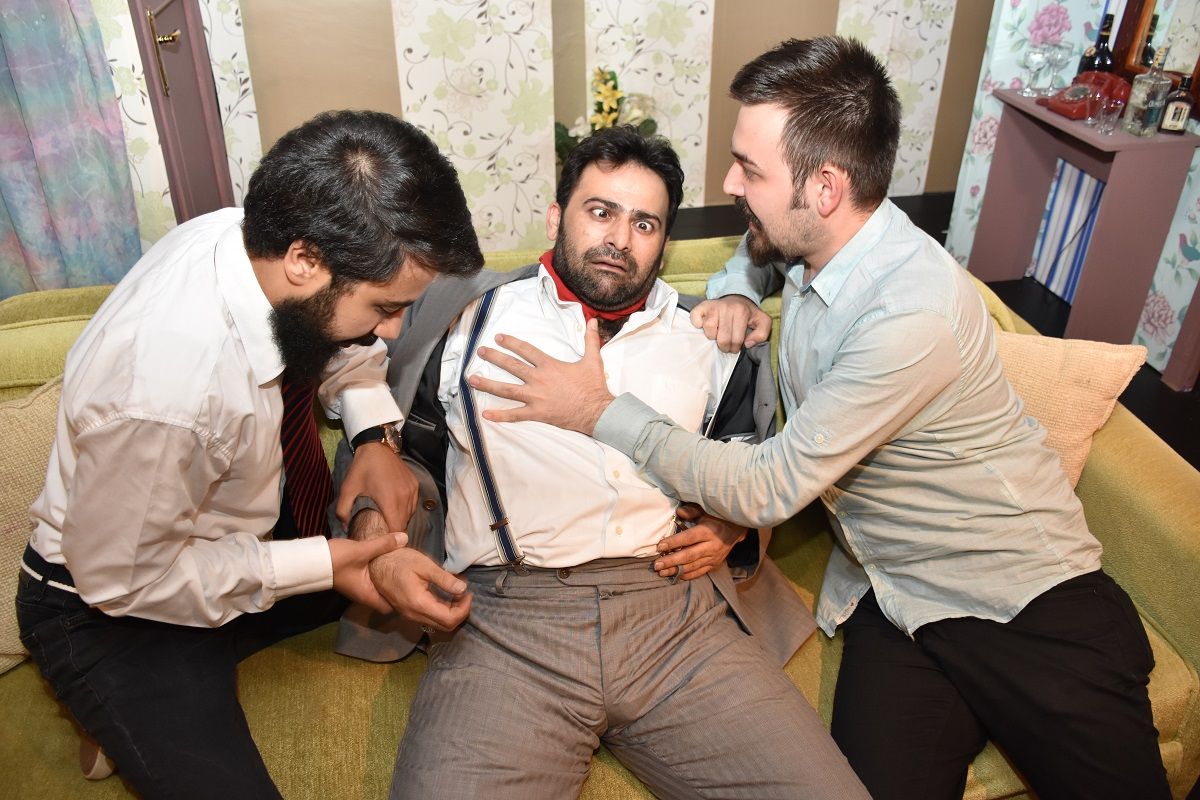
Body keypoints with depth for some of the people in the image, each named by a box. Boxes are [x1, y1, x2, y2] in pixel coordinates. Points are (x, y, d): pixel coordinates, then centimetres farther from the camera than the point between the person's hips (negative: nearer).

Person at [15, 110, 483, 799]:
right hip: (117, 607, -6)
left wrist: (376, 435, -15)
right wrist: (322, 566, -24)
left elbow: (348, 350, 3)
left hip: (251, 522, 7)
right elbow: (121, 576, -24)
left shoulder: (264, 237, -18)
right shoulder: (163, 388, -39)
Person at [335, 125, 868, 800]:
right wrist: (378, 542, 0)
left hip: (677, 608, 3)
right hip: (505, 617, -1)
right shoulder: (471, 318, 11)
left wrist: (732, 527, 8)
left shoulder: (706, 341, 17)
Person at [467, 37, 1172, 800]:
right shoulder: (810, 237, -2)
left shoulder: (913, 315, -26)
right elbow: (755, 250, 26)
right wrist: (731, 293, 3)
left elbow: (767, 490, -23)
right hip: (888, 596, 5)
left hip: (1024, 596, -5)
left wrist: (600, 412, -19)